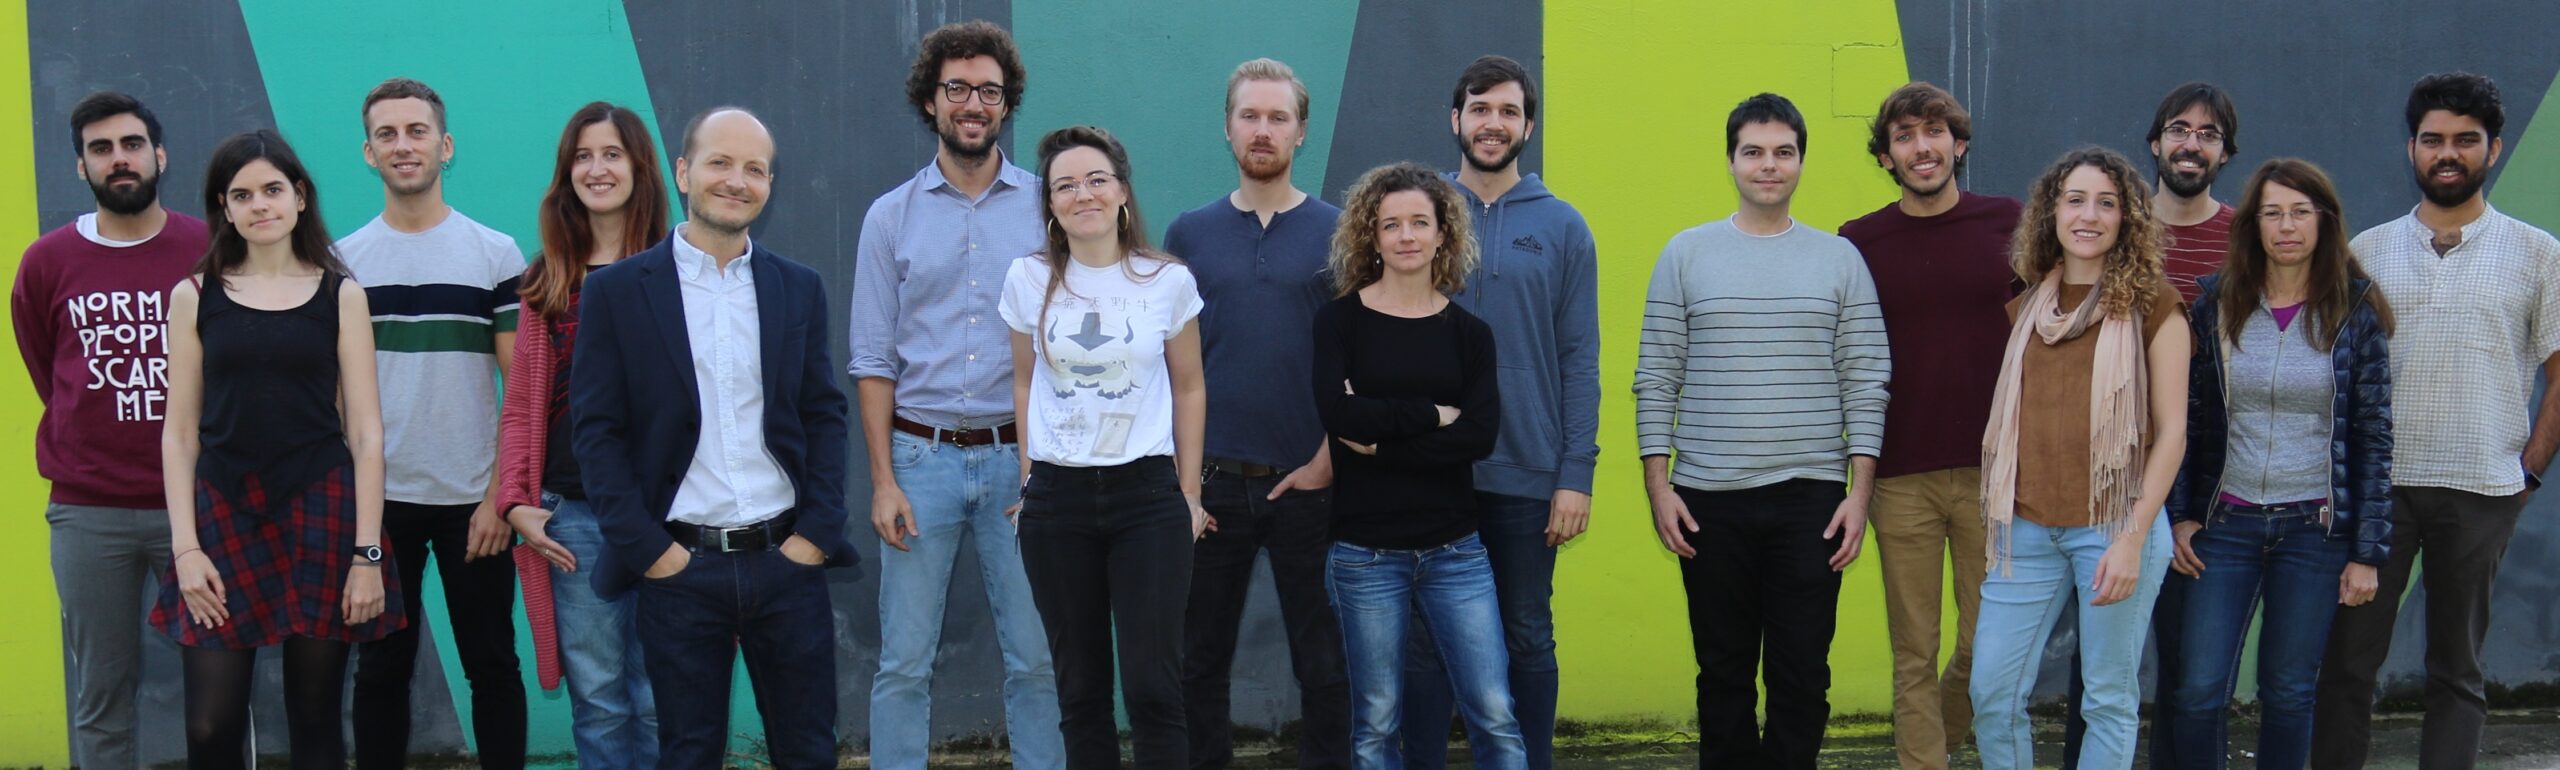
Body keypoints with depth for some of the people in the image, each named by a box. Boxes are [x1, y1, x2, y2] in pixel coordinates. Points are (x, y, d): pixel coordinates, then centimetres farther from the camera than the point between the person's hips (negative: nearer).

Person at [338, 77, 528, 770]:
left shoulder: (496, 255, 0)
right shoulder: (341, 262, 5)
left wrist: (501, 496, -8)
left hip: (474, 501, -1)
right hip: (377, 502, 1)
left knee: (491, 667, 5)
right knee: (381, 670, 8)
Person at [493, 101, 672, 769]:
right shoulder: (549, 280, 11)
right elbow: (521, 406, 11)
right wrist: (515, 502, 0)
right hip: (572, 516, 2)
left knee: (660, 700, 1)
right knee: (597, 700, 4)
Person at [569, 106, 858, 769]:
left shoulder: (799, 288, 9)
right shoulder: (616, 291, 0)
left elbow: (825, 416, 9)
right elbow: (595, 433, -2)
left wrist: (815, 534, -2)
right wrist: (647, 547, -10)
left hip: (787, 562, 2)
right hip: (679, 566, -2)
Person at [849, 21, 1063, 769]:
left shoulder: (1044, 208, 4)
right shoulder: (891, 216, 6)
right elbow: (874, 361, 5)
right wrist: (883, 480, -2)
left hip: (1020, 456, 0)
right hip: (922, 455, 0)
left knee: (1037, 659, 2)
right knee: (905, 663, 2)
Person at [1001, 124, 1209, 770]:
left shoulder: (1168, 280, -1)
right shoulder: (1029, 280, 2)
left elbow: (1188, 389, 6)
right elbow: (1025, 384, 13)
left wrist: (1188, 493, 5)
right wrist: (1029, 480, 9)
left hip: (1147, 494, -2)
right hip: (1057, 497, 2)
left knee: (1152, 686, -7)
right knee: (1080, 688, 7)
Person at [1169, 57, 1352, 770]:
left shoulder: (1337, 233, 2)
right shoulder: (1189, 234, 7)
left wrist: (1329, 459, -9)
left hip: (1310, 484, -1)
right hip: (1211, 485, 2)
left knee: (1324, 663, 4)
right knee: (1199, 662, 7)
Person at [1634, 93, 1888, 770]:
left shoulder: (1840, 259, 7)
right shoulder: (1687, 253, 6)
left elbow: (1866, 382, 4)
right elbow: (1656, 378, 5)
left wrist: (1860, 492, -4)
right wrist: (1658, 486, -2)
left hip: (1812, 498, 0)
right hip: (1709, 500, 0)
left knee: (1802, 676, 2)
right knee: (1724, 675, 7)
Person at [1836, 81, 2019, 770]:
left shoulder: (2009, 224, 4)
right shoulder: (1859, 242, 4)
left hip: (1993, 473, 0)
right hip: (1901, 480, 0)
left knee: (1986, 648, 5)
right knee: (1914, 655, 3)